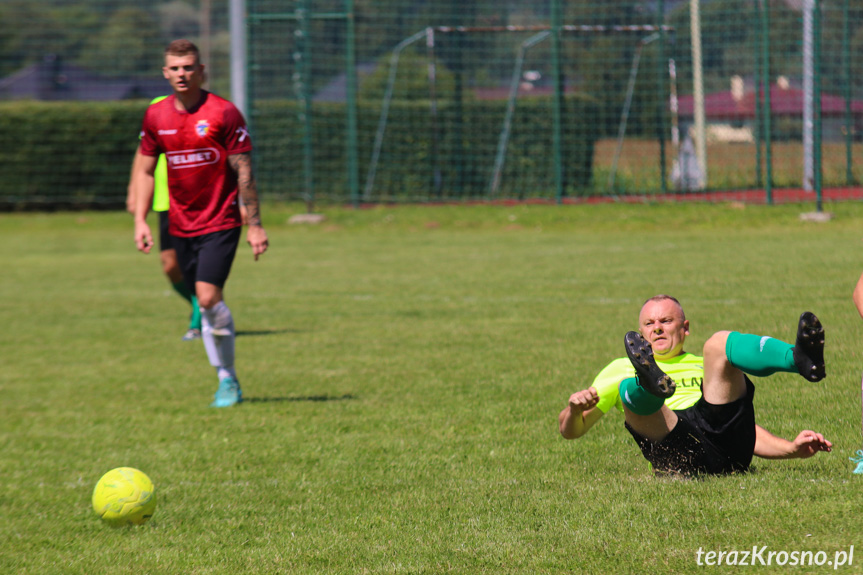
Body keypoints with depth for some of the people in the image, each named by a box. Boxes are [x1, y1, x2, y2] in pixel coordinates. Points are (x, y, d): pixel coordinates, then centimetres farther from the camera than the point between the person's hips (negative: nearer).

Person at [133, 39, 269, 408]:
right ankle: (226, 381, 17)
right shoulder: (156, 116, 5)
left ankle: (228, 380, -4)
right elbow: (145, 170, 14)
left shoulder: (223, 113, -9)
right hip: (180, 225, 5)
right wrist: (140, 220, 5)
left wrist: (255, 225, -9)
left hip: (220, 222, -5)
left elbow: (244, 173, -7)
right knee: (205, 304, 7)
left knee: (209, 297, -17)